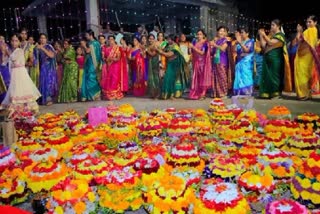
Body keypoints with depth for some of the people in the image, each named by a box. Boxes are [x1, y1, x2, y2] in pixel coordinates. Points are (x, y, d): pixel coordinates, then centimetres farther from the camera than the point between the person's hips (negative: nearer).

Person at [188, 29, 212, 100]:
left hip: (202, 63, -4)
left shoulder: (205, 43, -4)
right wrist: (191, 48, -2)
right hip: (196, 62, 5)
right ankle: (196, 94, 8)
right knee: (196, 78, 3)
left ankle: (203, 94, -2)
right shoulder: (195, 42, 11)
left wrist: (193, 47, -21)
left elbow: (202, 52, -18)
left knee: (203, 77, -3)